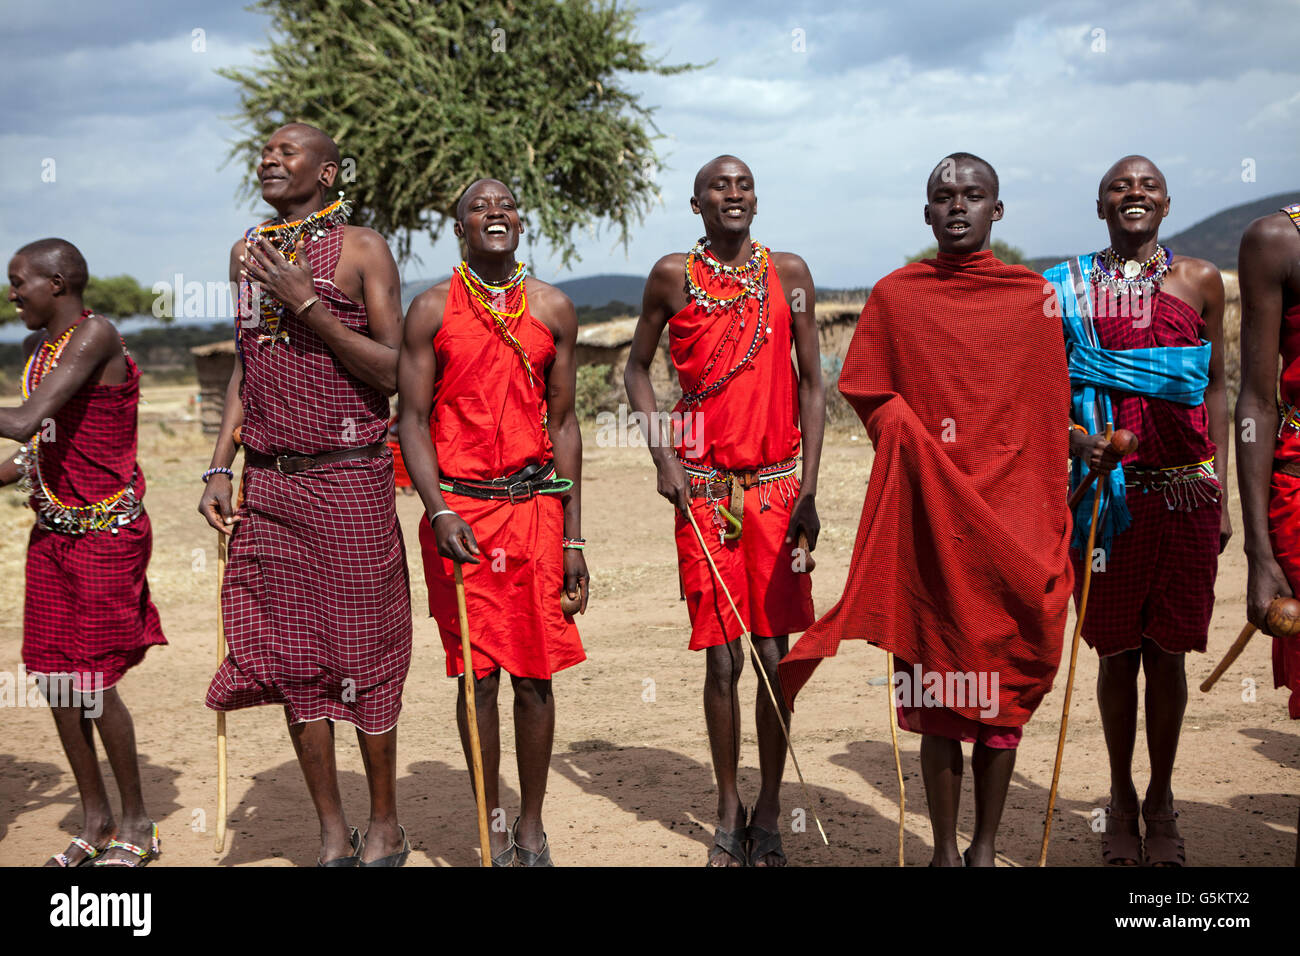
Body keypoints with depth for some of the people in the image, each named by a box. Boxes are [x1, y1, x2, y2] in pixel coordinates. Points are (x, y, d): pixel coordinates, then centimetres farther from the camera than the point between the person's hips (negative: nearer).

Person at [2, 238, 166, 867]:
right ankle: (95, 818, 22)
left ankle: (136, 825, 14)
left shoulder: (95, 336, -18)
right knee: (52, 678, 8)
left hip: (106, 532, -8)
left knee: (91, 683, -4)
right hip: (53, 530, 8)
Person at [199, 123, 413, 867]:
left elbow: (391, 371, -8)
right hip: (269, 483, 5)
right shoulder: (249, 251, 14)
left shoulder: (362, 249, -3)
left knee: (359, 652, 0)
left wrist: (308, 305, -16)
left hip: (349, 478, -5)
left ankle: (386, 827, 15)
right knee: (287, 653, 4)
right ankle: (332, 833, 14)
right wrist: (220, 468, 12)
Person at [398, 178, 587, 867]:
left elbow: (562, 423, 10)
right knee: (477, 674, 2)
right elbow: (413, 420, 1)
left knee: (535, 674, 3)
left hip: (536, 507, 2)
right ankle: (494, 831, 14)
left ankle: (532, 830, 17)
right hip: (458, 510, -2)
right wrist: (439, 513, -14)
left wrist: (572, 538, 5)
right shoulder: (432, 310, 3)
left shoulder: (553, 309, 9)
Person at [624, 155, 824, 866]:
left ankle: (769, 813, 15)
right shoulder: (673, 276, 3)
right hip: (703, 487, 0)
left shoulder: (788, 273, 4)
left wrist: (808, 489, -3)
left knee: (775, 655, 1)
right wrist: (663, 457, 1)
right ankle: (729, 813, 17)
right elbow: (637, 368, 14)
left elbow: (811, 385, 4)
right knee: (722, 660, 2)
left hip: (776, 486, 0)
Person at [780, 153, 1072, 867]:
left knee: (1005, 685, 3)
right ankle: (944, 849, 11)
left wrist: (1052, 526, 4)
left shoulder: (1034, 297, 7)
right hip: (927, 514, -1)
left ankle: (986, 846, 14)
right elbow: (865, 391, 4)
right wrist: (917, 440, -12)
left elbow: (1051, 414, 8)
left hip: (1014, 517, 1)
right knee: (937, 685, 2)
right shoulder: (895, 295, 6)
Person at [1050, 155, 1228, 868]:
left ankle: (1162, 802, 21)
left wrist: (1220, 492, 4)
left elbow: (1215, 389, 9)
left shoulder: (1199, 280, 7)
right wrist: (1076, 438, -15)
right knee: (1116, 651, 6)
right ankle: (1122, 801, 22)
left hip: (1185, 491, 1)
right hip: (1108, 490, 0)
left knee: (1167, 651, 6)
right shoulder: (1070, 288, 4)